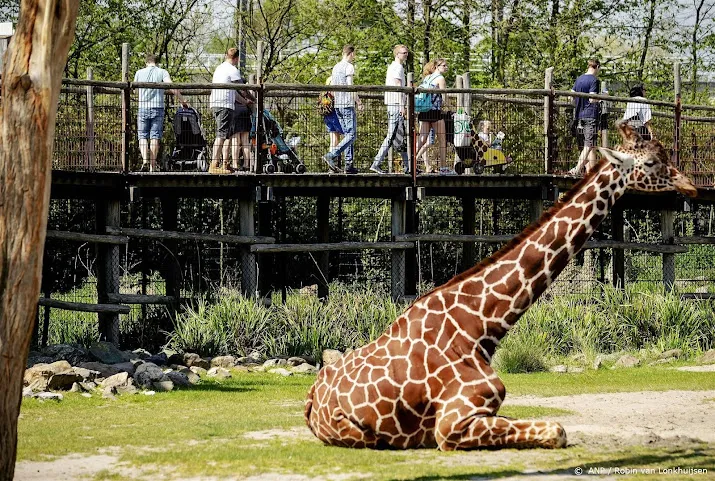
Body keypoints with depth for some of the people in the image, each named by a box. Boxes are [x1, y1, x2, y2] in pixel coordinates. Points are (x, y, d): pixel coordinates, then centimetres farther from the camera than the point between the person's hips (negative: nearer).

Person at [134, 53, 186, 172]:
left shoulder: (139, 73, 8)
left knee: (143, 136, 7)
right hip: (157, 108, -1)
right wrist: (182, 101, -4)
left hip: (143, 108, 1)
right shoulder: (162, 72, 1)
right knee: (155, 137, 2)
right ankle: (152, 166, 0)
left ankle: (145, 161, -15)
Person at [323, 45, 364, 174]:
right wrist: (358, 102, -8)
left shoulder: (336, 67, 17)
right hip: (348, 104, -9)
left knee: (347, 134, 10)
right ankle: (331, 155, -22)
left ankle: (349, 165, 5)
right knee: (352, 135, -9)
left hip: (337, 105, 9)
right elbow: (350, 86, -15)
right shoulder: (349, 67, -8)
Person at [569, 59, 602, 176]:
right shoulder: (594, 80, -12)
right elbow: (592, 99, -19)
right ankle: (577, 169, -16)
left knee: (590, 144, 13)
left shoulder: (579, 79, 12)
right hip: (591, 115, -8)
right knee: (589, 145, -7)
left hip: (581, 114, 8)